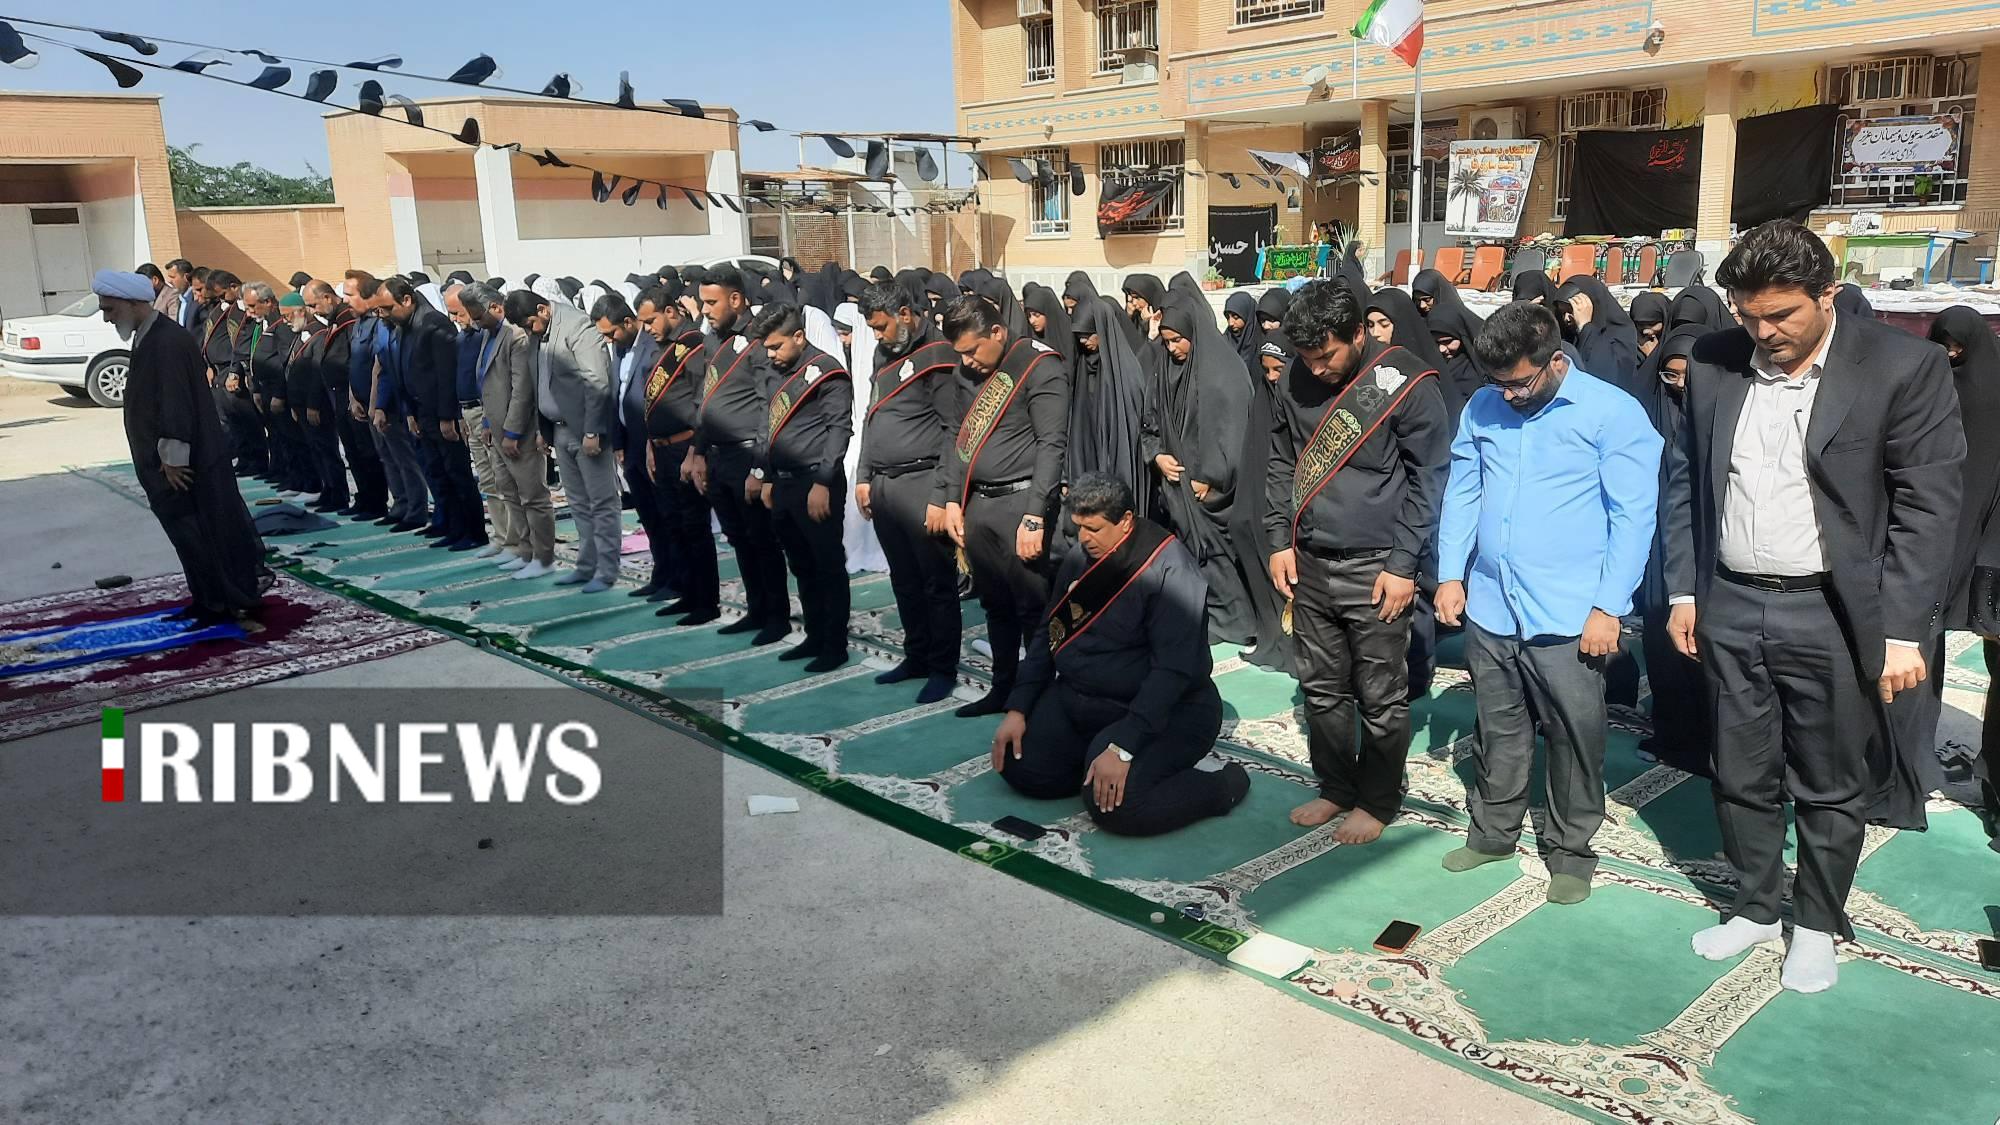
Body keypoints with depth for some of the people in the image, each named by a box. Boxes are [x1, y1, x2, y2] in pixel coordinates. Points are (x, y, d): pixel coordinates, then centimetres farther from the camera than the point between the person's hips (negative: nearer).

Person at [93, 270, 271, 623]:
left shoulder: (167, 342, -20)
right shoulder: (148, 339, 11)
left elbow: (176, 405, -23)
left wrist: (173, 458, -20)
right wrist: (167, 459, 15)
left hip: (189, 464, -10)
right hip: (173, 461, 10)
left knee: (209, 530, -1)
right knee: (191, 532, 14)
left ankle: (236, 599, 9)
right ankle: (211, 601, 21)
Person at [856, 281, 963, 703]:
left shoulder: (938, 355, -9)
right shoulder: (884, 354, 15)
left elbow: (955, 429, -13)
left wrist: (941, 494, -16)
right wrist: (864, 476, 16)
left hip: (921, 483, -7)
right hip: (882, 484, 8)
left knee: (937, 582, 0)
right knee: (904, 579, 14)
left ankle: (944, 668, 9)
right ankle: (917, 655, 27)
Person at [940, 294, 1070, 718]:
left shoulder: (1040, 367, -9)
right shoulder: (973, 372, 14)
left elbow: (1051, 445, -14)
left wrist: (1034, 516, -19)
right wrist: (953, 499, 10)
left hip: (1018, 502, -7)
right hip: (977, 504, 7)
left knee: (1033, 605, -2)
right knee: (995, 604, 14)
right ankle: (1003, 688, 25)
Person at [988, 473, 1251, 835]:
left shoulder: (1170, 569, -20)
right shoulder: (1079, 562, 4)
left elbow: (1173, 669, -25)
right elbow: (1047, 635, 12)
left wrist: (1122, 747, -30)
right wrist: (1017, 710, 2)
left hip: (1166, 711, -7)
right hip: (1077, 696, 8)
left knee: (1112, 804, -27)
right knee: (1018, 767, -6)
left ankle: (1223, 785, -4)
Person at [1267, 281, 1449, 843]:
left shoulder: (1407, 385, -11)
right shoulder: (1296, 381, 4)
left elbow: (1427, 480, -8)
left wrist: (1403, 564, -10)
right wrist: (1278, 541, 7)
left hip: (1373, 569, -5)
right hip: (1308, 564, 5)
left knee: (1381, 698, 5)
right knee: (1322, 689, 15)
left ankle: (1377, 801, 23)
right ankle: (1335, 787, 32)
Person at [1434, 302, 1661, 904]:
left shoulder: (1612, 413, -8)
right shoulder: (1483, 408, 6)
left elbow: (1633, 516, -9)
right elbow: (1461, 493, 12)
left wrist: (1608, 608, -13)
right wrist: (1450, 574, 4)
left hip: (1568, 616, -4)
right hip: (1488, 605, 4)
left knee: (1575, 736, 7)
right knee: (1498, 730, 17)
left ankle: (1570, 850, 24)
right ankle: (1493, 831, 33)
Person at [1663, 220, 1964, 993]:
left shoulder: (1904, 366, -9)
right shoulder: (1714, 363, 2)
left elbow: (1927, 506, -10)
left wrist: (1904, 632, -13)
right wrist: (1684, 591, 7)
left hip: (1832, 616, -3)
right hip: (1730, 608, 3)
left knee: (1830, 786, 11)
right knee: (1741, 777, 15)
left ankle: (1818, 925, 30)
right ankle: (1754, 906, 34)